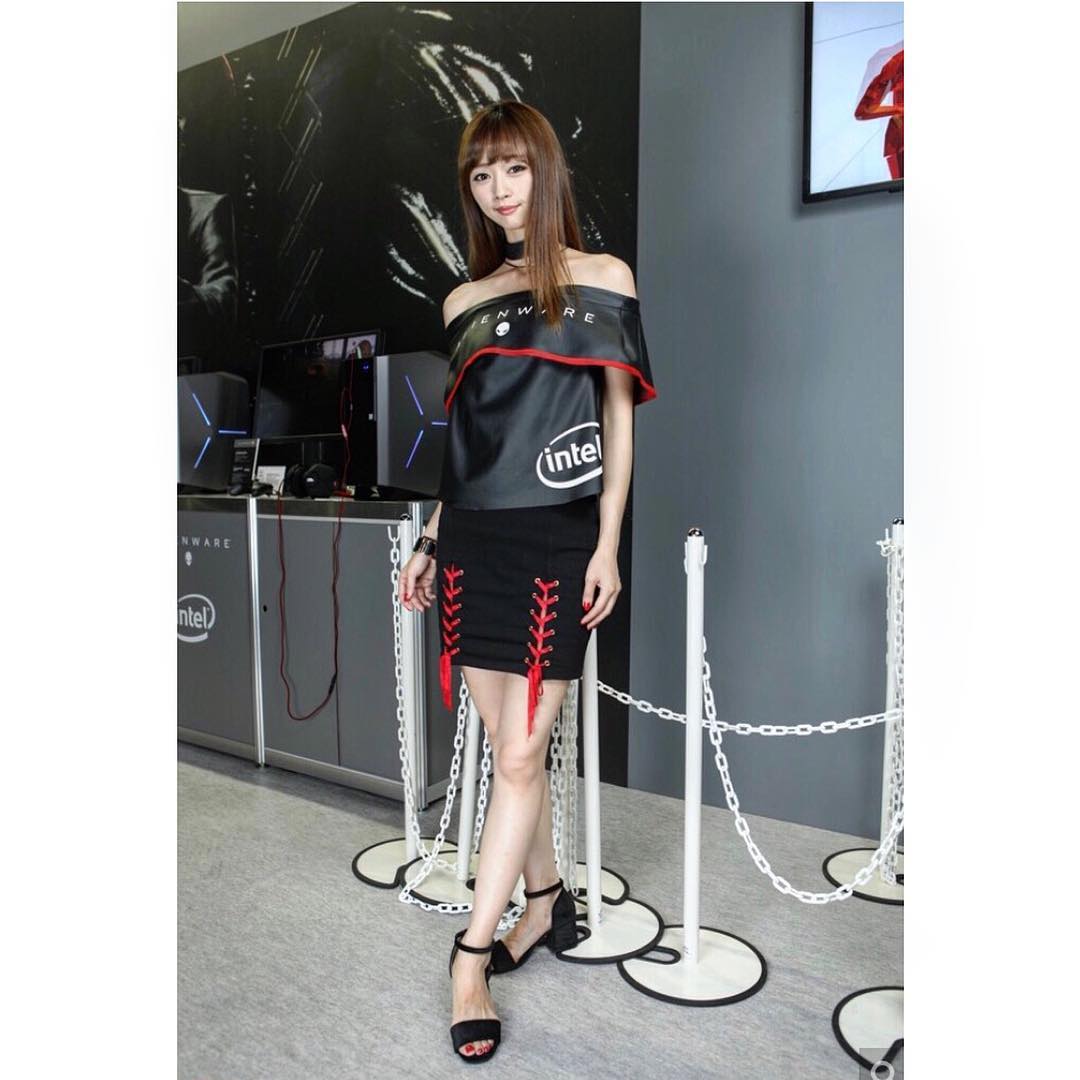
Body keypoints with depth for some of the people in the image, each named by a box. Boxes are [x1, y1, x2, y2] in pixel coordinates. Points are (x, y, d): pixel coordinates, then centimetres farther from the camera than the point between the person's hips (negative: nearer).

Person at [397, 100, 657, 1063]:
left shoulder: (603, 280, 5)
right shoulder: (466, 302, 14)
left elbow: (619, 419, 2)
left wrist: (607, 546, -6)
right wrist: (427, 542, 13)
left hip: (557, 540, -4)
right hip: (472, 539, 4)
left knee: (520, 754, -3)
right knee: (513, 748, 9)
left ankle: (472, 956, 11)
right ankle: (546, 903, 29)